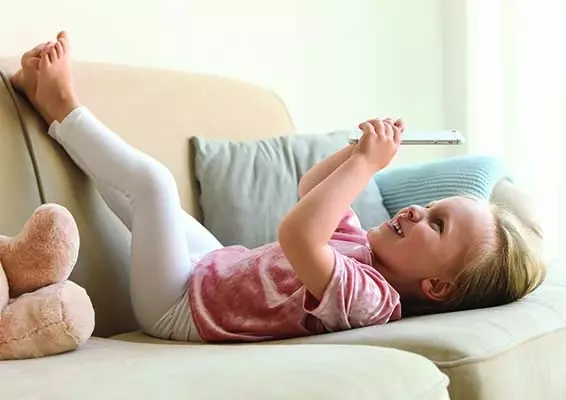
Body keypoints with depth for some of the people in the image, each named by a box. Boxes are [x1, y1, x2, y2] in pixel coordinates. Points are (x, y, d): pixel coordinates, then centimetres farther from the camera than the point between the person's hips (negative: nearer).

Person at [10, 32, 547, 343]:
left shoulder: (369, 298, -33)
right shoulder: (365, 249, -6)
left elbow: (296, 235, -50)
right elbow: (310, 190, 10)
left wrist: (365, 162, -39)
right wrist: (363, 149, -7)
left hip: (179, 306, -8)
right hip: (214, 270, 8)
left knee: (152, 178, -14)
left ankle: (60, 107, 11)